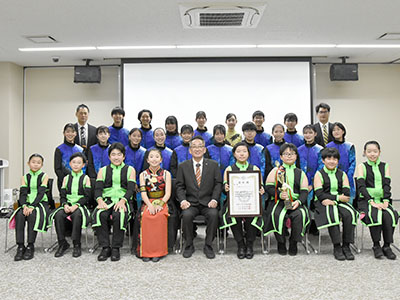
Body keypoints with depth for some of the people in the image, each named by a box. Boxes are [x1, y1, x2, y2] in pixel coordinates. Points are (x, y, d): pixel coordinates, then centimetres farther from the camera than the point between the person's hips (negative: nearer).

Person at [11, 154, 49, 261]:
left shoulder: (44, 176, 0)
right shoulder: (25, 177, 12)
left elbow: (41, 193, -10)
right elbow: (22, 193, 2)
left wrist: (32, 207, -22)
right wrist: (24, 206, -17)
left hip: (41, 203, -3)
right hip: (27, 204, 3)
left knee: (32, 215, -33)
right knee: (19, 215, -27)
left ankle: (30, 246, -22)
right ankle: (20, 246, -23)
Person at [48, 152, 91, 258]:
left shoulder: (86, 178, 5)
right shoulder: (66, 178, 15)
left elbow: (86, 197, -3)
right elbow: (62, 196, 10)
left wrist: (76, 205, -17)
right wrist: (65, 205, -11)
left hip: (80, 205, -3)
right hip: (67, 205, 3)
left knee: (77, 214, -36)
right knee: (58, 215, -28)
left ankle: (77, 245, -24)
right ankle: (62, 243, -14)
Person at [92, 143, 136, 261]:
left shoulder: (130, 170, 14)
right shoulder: (103, 170, 20)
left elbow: (131, 189, 1)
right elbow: (98, 188, 8)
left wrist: (122, 201, -18)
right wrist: (100, 200, -14)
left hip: (123, 201, -2)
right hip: (107, 200, 2)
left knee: (119, 215, -35)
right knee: (99, 214, -31)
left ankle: (116, 248, -21)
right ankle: (105, 247, -20)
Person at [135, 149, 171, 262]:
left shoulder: (166, 174, 8)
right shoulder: (143, 174, 11)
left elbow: (167, 193, 0)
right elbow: (143, 193, 1)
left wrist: (159, 204, -18)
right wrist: (150, 205, -18)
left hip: (162, 203, -1)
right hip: (147, 203, 1)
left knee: (160, 216, -33)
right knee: (145, 216, -31)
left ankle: (158, 252, -24)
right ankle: (145, 251, -23)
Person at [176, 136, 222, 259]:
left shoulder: (213, 165, 7)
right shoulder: (183, 166, 7)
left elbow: (218, 184, 4)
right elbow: (180, 186, 5)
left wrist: (214, 199, -11)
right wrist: (183, 200, -12)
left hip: (208, 202, 0)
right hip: (190, 202, 0)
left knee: (213, 214, -30)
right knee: (186, 215, -30)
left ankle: (208, 246, -10)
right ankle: (189, 246, -7)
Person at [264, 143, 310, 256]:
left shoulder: (300, 173, 16)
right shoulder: (275, 171, 10)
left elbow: (304, 191, 7)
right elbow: (269, 187, 2)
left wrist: (299, 201, -13)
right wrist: (279, 194, -16)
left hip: (296, 202, 1)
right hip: (278, 201, -1)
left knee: (299, 215, -31)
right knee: (277, 215, -33)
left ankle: (293, 243, -10)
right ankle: (281, 242, -11)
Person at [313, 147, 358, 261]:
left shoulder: (342, 174, 15)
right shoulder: (319, 174, 5)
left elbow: (346, 194, 2)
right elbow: (320, 195, -7)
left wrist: (331, 199, -13)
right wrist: (338, 197, -12)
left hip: (340, 203, 3)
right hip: (324, 204, -3)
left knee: (349, 214, -28)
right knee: (332, 215, -34)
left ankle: (346, 246, -19)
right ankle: (337, 247, -26)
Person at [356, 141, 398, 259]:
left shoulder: (385, 166, 14)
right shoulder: (361, 167, 6)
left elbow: (387, 185, 3)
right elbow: (361, 186, -6)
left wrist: (385, 201, -13)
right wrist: (372, 201, -18)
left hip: (382, 200, 3)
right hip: (366, 200, -2)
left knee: (389, 214, -28)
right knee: (374, 214, -32)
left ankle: (387, 246, -15)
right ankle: (376, 246, -16)